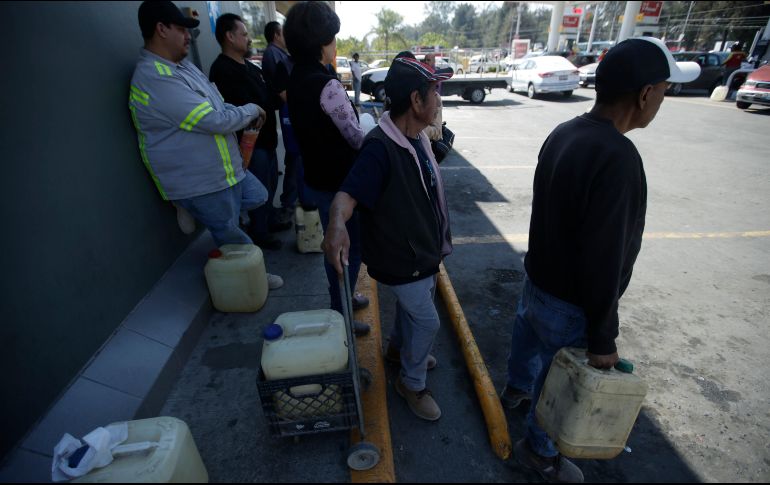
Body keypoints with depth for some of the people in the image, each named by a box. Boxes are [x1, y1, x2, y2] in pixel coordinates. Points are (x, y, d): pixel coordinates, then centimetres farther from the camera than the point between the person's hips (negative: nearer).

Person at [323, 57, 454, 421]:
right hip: (402, 259, -9)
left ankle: (399, 348, 55)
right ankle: (412, 384, 29)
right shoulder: (380, 148, -30)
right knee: (427, 321, 3)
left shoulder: (417, 138, -1)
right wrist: (337, 224, -60)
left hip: (423, 250, 9)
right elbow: (348, 193, -37)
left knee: (412, 305, 27)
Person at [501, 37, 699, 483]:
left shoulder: (565, 132, -4)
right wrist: (603, 338, -16)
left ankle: (517, 388, 60)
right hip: (568, 301, -8)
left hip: (539, 277, 8)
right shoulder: (616, 156, -31)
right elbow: (603, 260, -28)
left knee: (528, 335, 30)